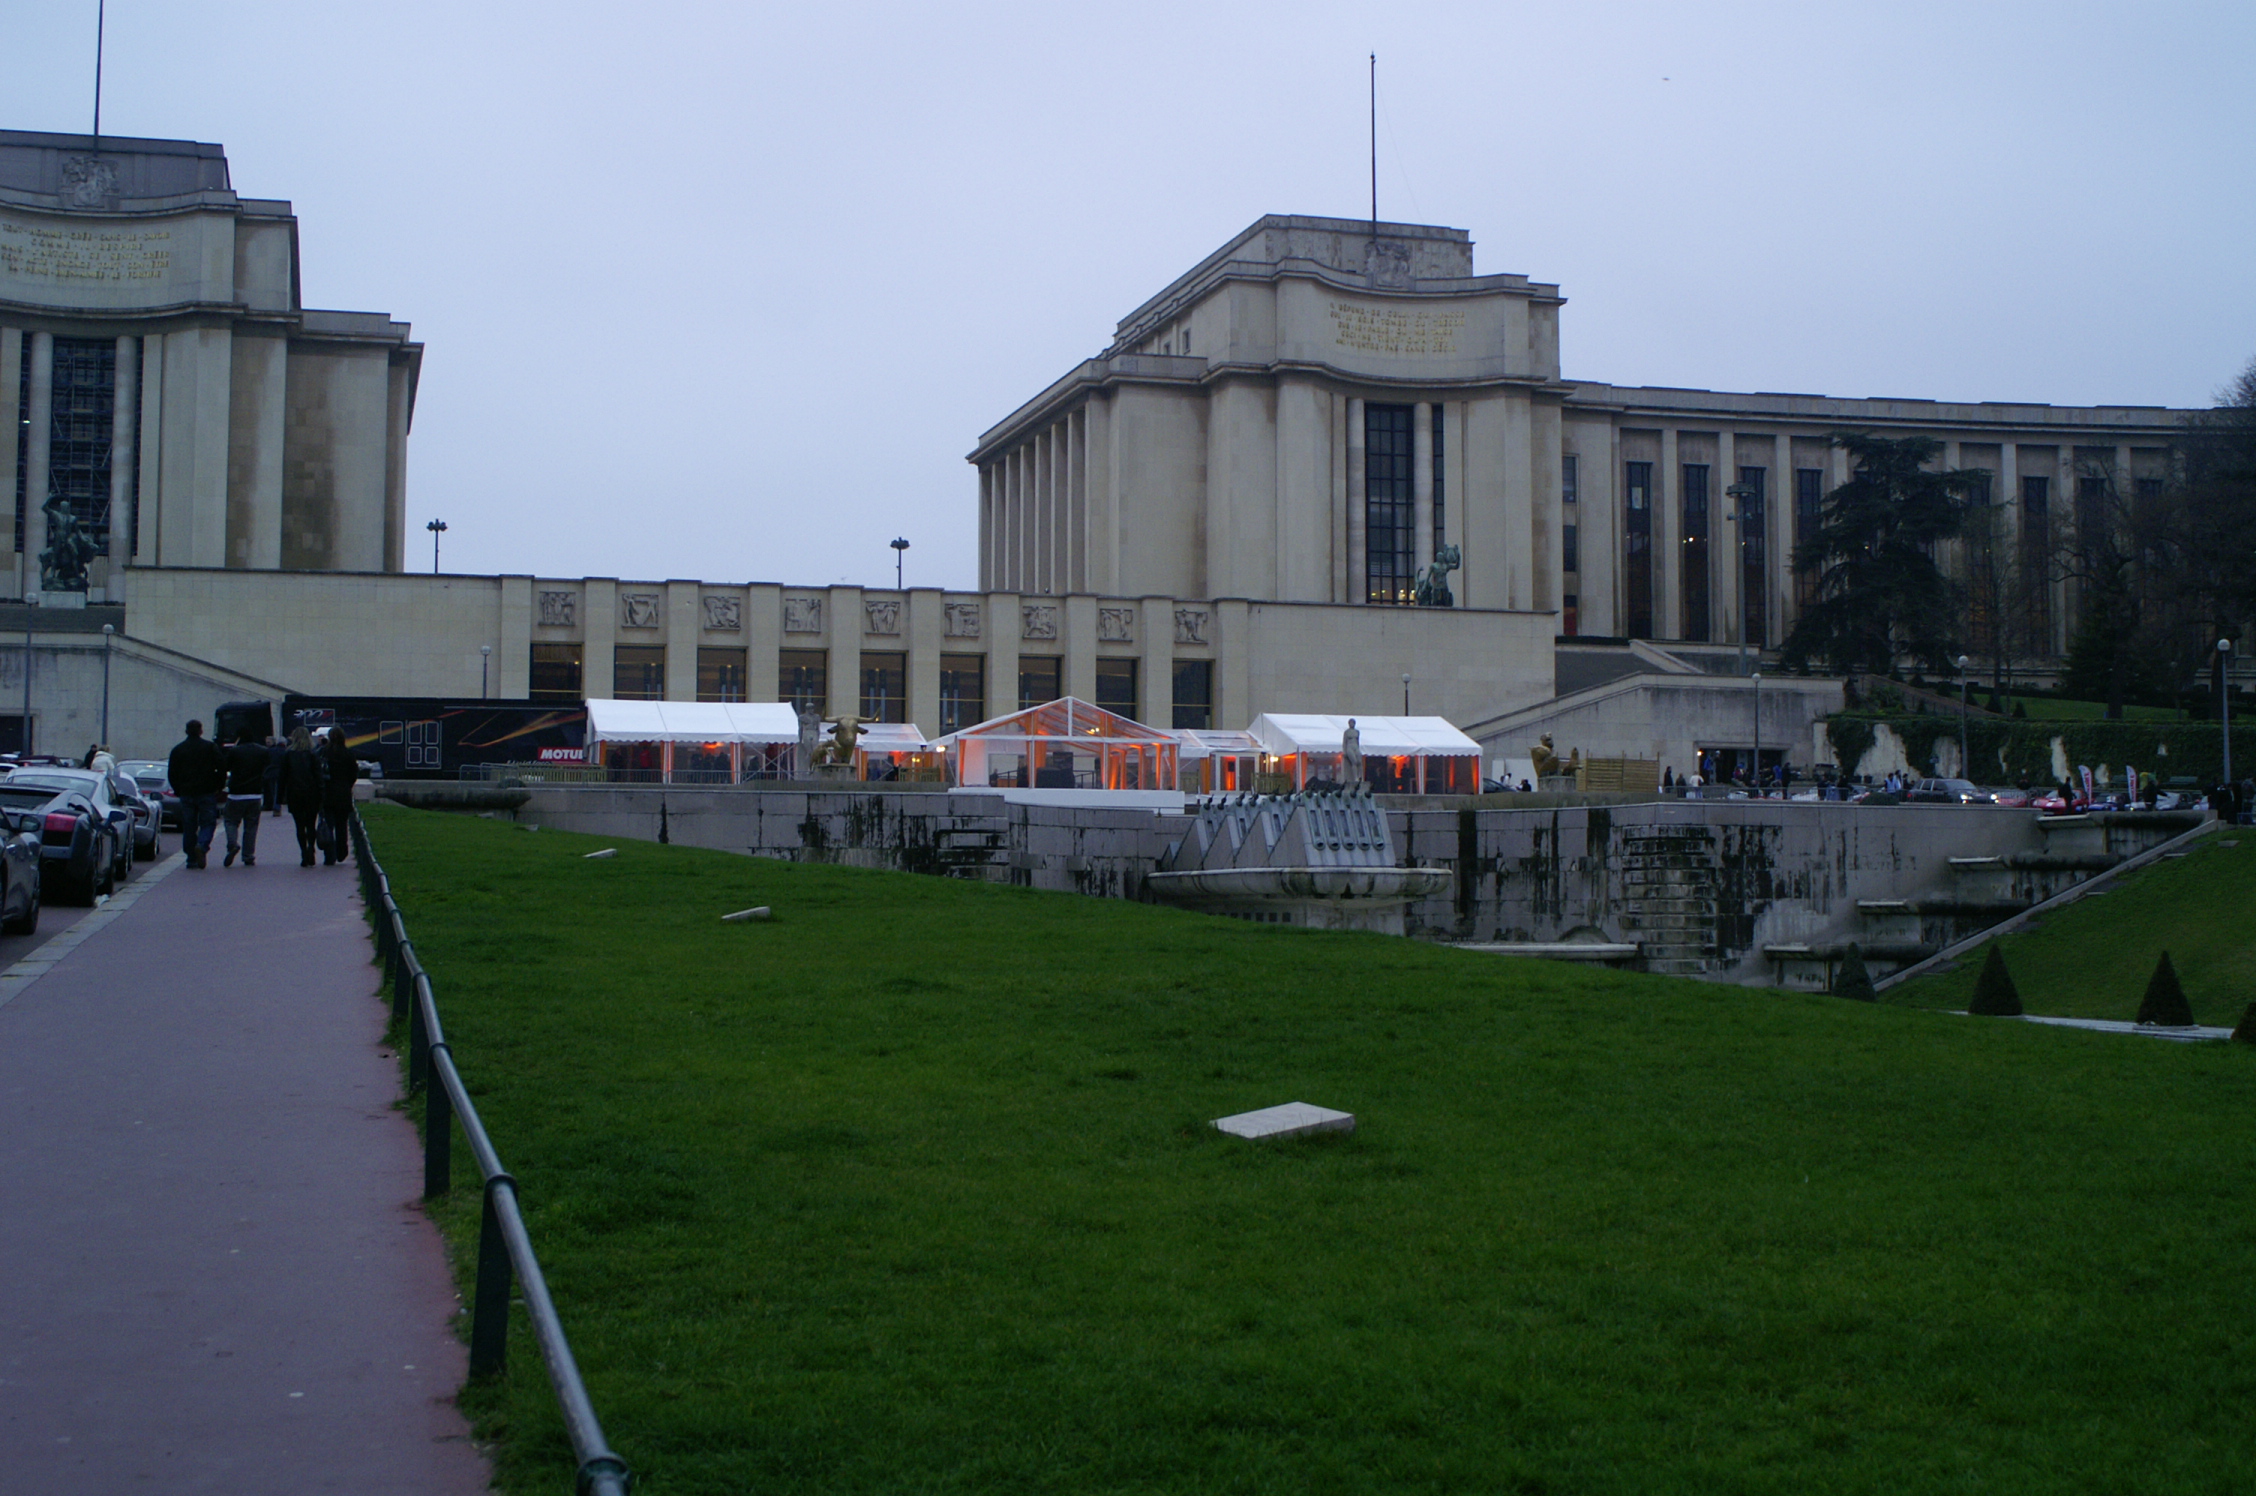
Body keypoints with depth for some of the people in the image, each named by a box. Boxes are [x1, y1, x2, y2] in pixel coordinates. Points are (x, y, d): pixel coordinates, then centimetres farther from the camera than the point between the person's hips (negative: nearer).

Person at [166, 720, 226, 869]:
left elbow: (171, 774, 7)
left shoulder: (177, 749, 7)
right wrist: (219, 787, 5)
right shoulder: (210, 747, -2)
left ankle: (191, 859, 6)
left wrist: (178, 790, 17)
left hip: (186, 794, 2)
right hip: (206, 793, -2)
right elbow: (222, 768, -5)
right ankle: (202, 846, -25)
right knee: (207, 823, 2)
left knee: (189, 827, 7)